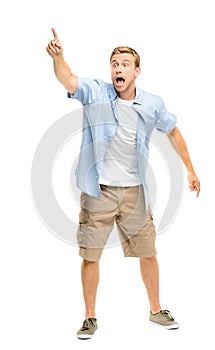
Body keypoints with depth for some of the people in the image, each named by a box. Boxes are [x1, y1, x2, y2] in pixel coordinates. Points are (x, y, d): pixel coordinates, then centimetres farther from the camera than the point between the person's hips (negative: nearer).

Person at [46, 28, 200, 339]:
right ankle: (90, 318, 22)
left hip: (134, 191, 2)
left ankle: (156, 310, 34)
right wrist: (58, 56, -46)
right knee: (90, 256, 4)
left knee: (148, 253, 13)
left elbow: (173, 132, 15)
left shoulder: (152, 104, 0)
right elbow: (67, 79, -25)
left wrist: (190, 169, 17)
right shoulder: (95, 92, -7)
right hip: (98, 191, -2)